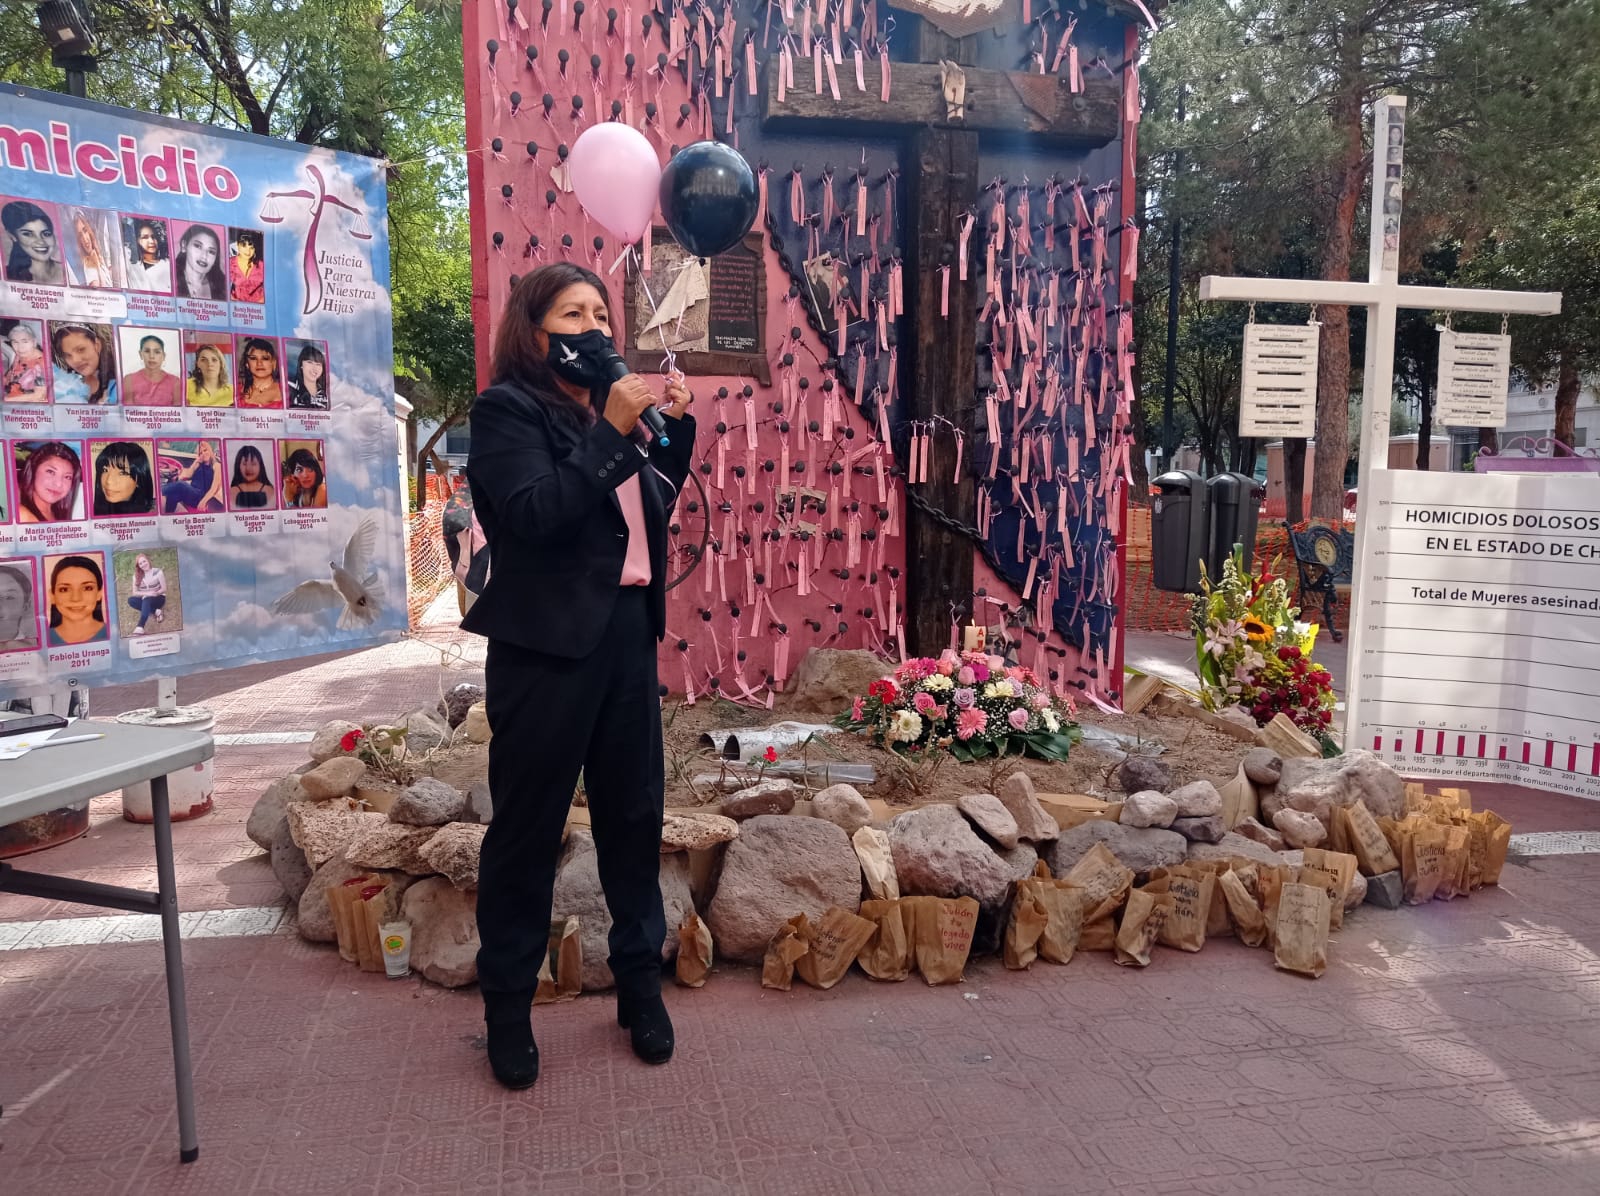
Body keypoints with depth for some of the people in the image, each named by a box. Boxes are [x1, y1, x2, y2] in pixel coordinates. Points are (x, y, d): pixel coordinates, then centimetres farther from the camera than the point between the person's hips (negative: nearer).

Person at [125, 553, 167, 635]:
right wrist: (147, 593, -24)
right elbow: (135, 592, -6)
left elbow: (164, 589, -8)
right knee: (130, 600, -24)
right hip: (145, 600, 4)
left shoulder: (158, 572, -9)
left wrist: (155, 593, -28)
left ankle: (140, 627, -56)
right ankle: (156, 611, -26)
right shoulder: (137, 576, -1)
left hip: (158, 598, -4)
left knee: (147, 600, -38)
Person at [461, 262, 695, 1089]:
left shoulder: (606, 408, 14)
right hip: (548, 643, -7)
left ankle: (641, 984, 29)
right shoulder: (506, 409, -6)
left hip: (628, 633, 7)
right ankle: (506, 1007, 20)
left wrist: (676, 427, 8)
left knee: (633, 814, 13)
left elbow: (653, 503, 19)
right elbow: (534, 513, -20)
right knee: (527, 827, 4)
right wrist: (611, 430, -19)